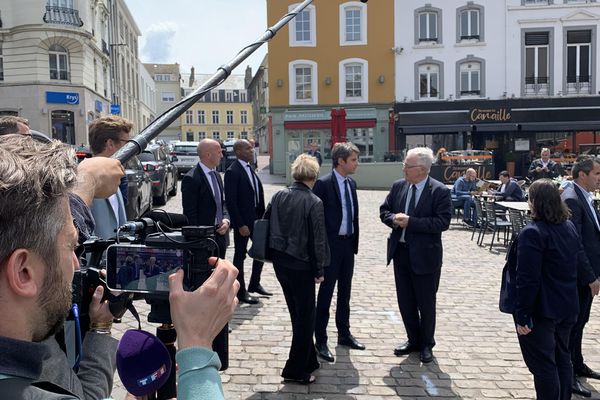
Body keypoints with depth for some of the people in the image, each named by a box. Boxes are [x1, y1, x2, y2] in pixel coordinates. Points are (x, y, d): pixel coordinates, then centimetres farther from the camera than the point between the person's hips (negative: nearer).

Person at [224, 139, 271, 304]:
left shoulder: (250, 168, 9)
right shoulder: (233, 171, -16)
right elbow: (230, 201, -19)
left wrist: (262, 216, 7)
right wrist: (240, 225, -20)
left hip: (256, 217, 8)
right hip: (243, 220, -8)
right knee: (240, 255, 5)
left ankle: (254, 284, 33)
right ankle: (241, 291, 18)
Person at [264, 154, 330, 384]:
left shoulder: (279, 196, -1)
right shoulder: (314, 203, -16)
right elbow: (317, 240, -14)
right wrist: (319, 270, -4)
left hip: (279, 262, 6)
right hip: (301, 265, -6)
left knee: (297, 315, 20)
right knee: (306, 317, 9)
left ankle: (309, 360, 34)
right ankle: (296, 370, 15)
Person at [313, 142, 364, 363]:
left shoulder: (351, 183, 9)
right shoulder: (323, 184, -14)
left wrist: (355, 241, 10)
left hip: (348, 244, 7)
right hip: (331, 245, -7)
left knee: (345, 293, 17)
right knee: (326, 293, 3)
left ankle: (344, 334, 32)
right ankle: (320, 341, 14)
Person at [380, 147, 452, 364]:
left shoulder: (440, 191, -12)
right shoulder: (398, 186, 4)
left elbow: (443, 222, -20)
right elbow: (384, 210, 11)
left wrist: (411, 222, -23)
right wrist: (394, 219, -12)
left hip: (424, 255, -5)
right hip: (400, 251, 5)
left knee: (426, 303, 9)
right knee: (405, 300, 15)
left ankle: (426, 344, 28)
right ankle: (413, 340, 33)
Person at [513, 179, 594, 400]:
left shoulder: (532, 233, -21)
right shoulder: (570, 227, 4)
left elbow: (528, 279, -23)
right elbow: (580, 265, 13)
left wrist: (522, 315, -18)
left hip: (541, 311, -8)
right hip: (566, 307, 8)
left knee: (543, 365, 3)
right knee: (562, 359, 21)